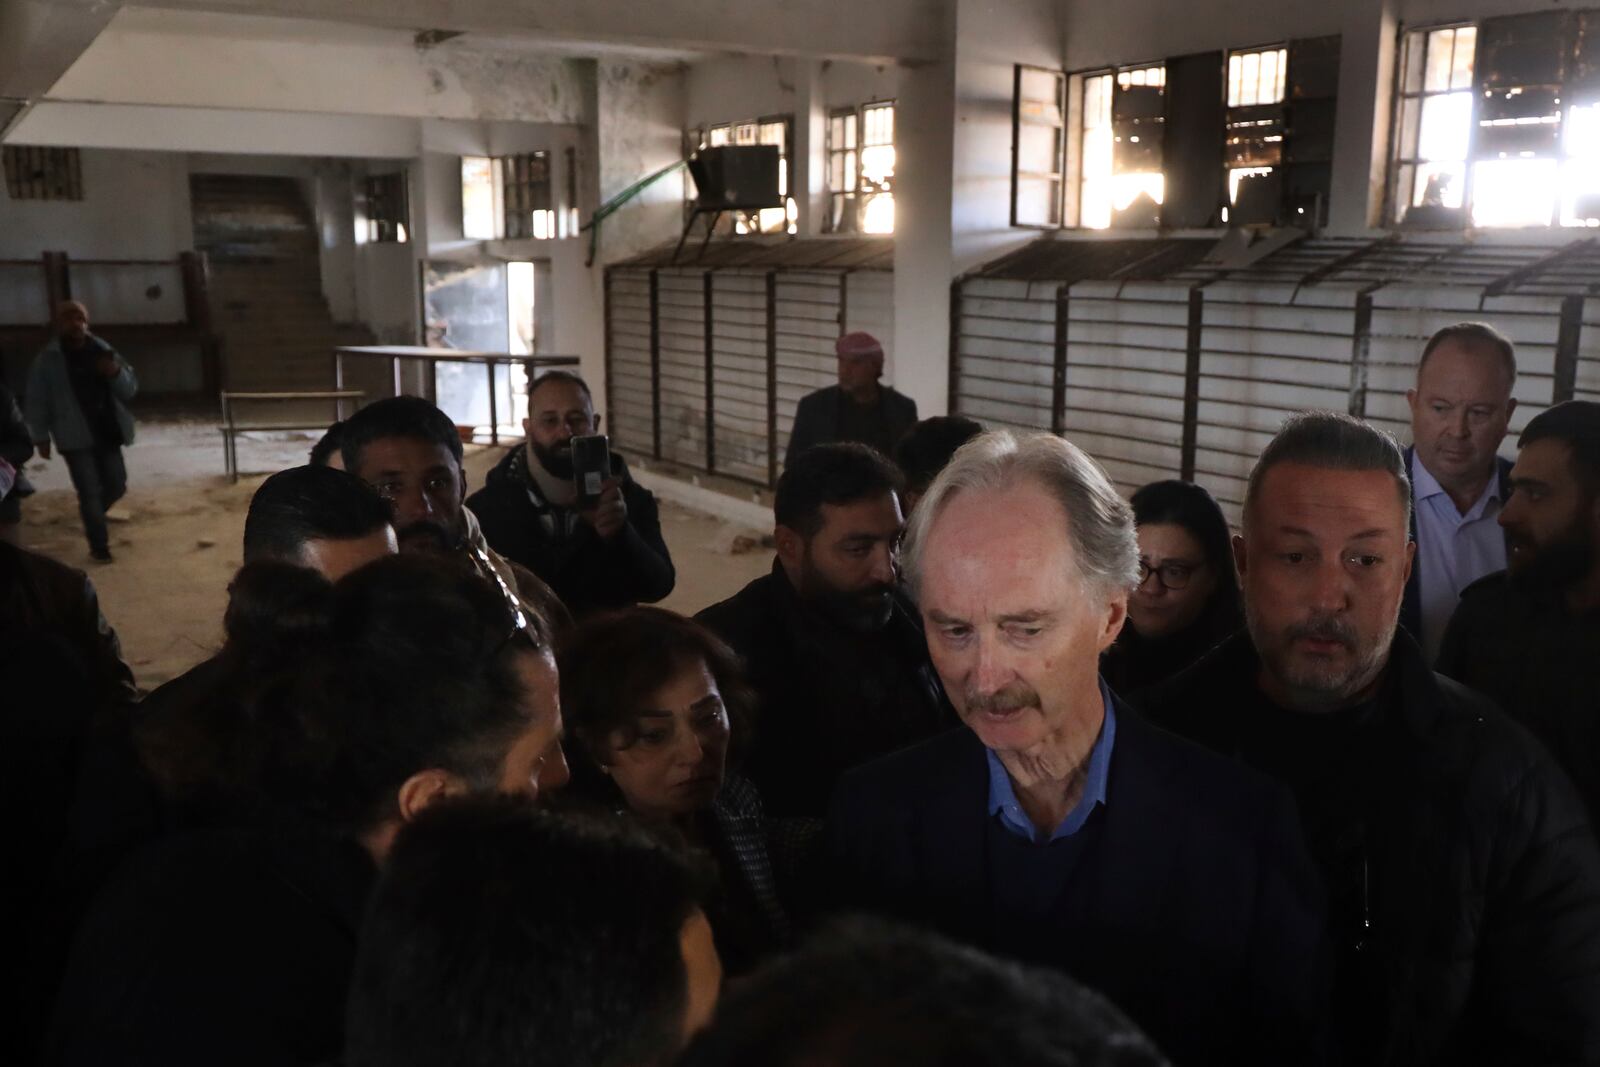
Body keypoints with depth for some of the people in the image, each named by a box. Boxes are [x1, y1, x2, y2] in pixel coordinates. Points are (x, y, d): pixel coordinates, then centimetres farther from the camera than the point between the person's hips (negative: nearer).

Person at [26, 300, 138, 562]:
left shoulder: (102, 351, 7)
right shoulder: (47, 359, -2)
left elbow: (130, 389, 8)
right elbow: (37, 401, 0)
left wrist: (116, 372, -14)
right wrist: (41, 437, -3)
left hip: (107, 433, 4)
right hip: (76, 437, -4)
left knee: (117, 485, 10)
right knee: (90, 492, -4)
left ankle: (91, 517, 39)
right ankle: (99, 546, 6)